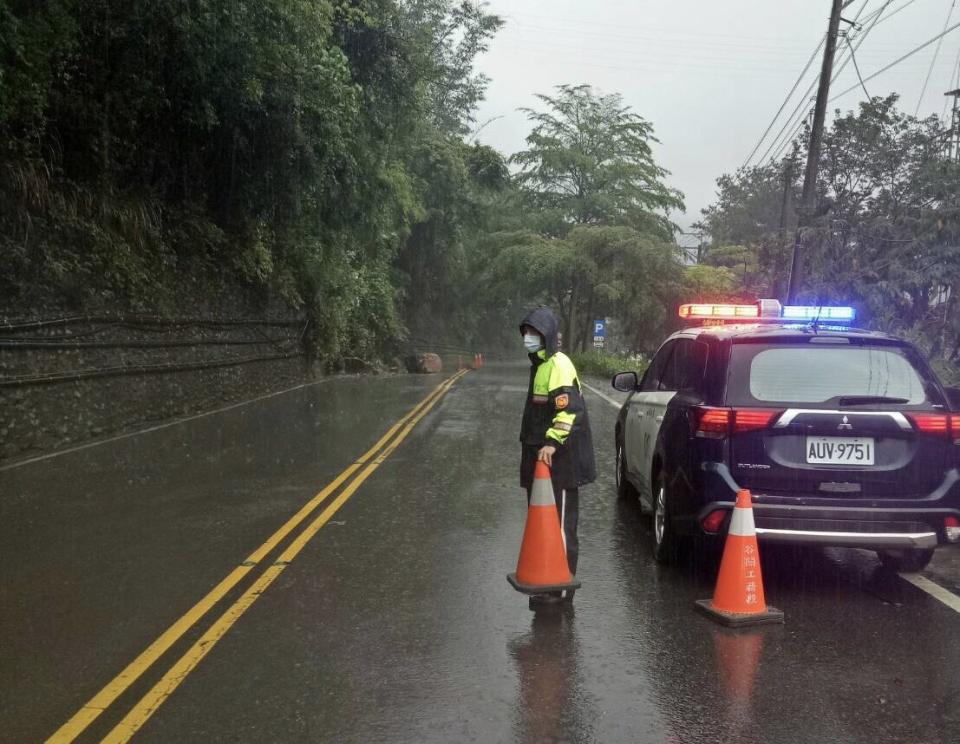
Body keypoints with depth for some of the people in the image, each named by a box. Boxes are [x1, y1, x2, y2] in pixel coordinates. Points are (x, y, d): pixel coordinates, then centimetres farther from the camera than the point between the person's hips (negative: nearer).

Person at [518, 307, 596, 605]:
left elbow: (570, 410, -26)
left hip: (560, 460, -11)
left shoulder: (558, 365, -14)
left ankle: (561, 589, 2)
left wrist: (552, 442, -32)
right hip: (540, 457, 11)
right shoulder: (539, 364, 18)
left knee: (561, 525, -4)